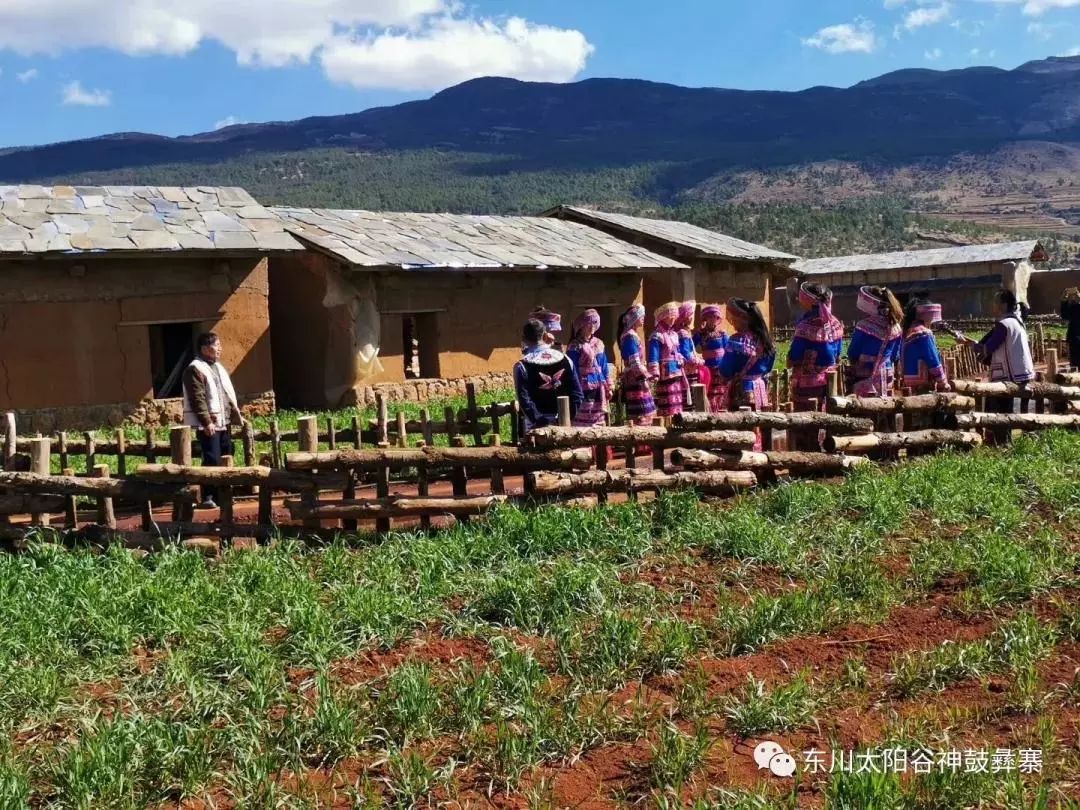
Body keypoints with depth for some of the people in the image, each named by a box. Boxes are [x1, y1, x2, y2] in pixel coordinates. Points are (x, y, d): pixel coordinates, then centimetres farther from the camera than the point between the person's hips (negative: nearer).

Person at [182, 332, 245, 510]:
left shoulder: (218, 367, 18)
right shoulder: (195, 369, -11)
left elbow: (228, 394, 23)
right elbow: (197, 399, -18)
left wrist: (237, 415, 18)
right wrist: (207, 422, -23)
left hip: (223, 422, 9)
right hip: (208, 424, -9)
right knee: (212, 461, -10)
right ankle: (207, 497, -4)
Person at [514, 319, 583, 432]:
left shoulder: (522, 366, -8)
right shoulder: (564, 359, 3)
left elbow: (524, 400, -14)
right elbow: (577, 393, 3)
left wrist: (539, 422, -8)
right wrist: (568, 417, 5)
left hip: (537, 427, -3)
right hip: (563, 424, 4)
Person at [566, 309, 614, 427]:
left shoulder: (599, 343, 12)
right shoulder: (575, 346, -6)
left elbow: (604, 366, 16)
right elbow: (572, 370, -8)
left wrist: (608, 387, 14)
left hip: (599, 388, 6)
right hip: (584, 388, -6)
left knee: (599, 421, 9)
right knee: (583, 422, -8)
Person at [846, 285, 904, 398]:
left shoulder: (864, 326, -16)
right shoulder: (895, 327, 2)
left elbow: (852, 354, -7)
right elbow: (895, 357, 10)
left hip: (865, 379, -5)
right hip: (886, 378, 6)